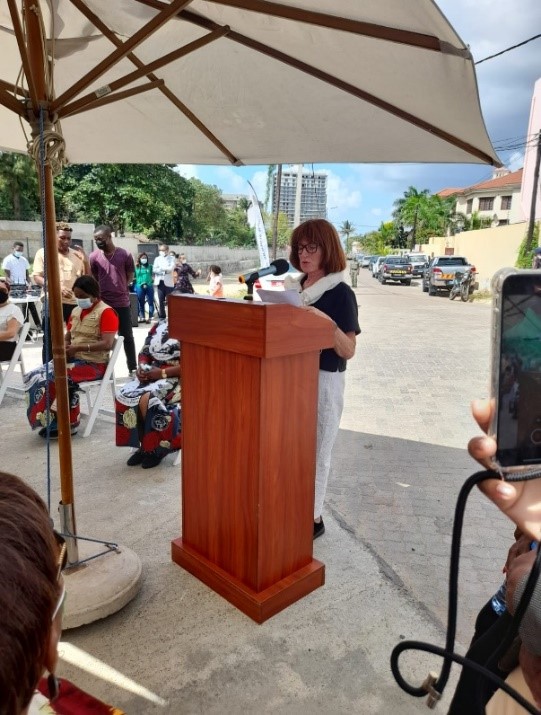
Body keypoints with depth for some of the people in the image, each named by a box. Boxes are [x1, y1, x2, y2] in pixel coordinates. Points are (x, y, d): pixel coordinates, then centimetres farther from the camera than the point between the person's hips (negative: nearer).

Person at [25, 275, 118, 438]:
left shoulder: (106, 313, -9)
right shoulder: (76, 311, 17)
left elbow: (107, 344, -20)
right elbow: (67, 337, 24)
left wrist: (78, 347, -22)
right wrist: (64, 347, 0)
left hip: (93, 364, -8)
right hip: (72, 358, 8)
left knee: (55, 378, -28)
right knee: (33, 376, -11)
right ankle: (47, 419, -5)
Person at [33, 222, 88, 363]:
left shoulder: (77, 255, 13)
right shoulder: (43, 253, 3)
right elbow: (37, 277, -5)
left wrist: (85, 259, -1)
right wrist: (57, 288, -21)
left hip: (75, 303, 3)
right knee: (50, 341, 2)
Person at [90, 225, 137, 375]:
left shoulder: (125, 255, -5)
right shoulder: (94, 256, -2)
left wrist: (120, 289, 2)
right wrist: (102, 291, 3)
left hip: (122, 303, -1)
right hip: (103, 303, 1)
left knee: (127, 337, 7)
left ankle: (133, 368, 19)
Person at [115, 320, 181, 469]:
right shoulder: (158, 327, 12)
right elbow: (145, 353, 17)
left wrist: (163, 372, -19)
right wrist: (141, 368, -5)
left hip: (177, 378, -7)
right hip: (152, 376, 7)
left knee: (147, 399, -31)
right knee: (124, 395, -18)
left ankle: (157, 448, -9)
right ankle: (143, 445, -5)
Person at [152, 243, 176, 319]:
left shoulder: (171, 258, 5)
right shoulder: (157, 259, 13)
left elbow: (171, 268, -11)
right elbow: (154, 270, 1)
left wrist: (160, 268, -11)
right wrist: (165, 270, -12)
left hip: (168, 282, -2)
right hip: (160, 282, 3)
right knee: (161, 301, 5)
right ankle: (161, 316, 13)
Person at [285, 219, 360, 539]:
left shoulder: (341, 293, -11)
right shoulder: (293, 288, 7)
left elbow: (348, 351, -14)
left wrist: (326, 322, -30)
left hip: (324, 381, -6)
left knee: (315, 451, 6)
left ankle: (313, 517, 23)